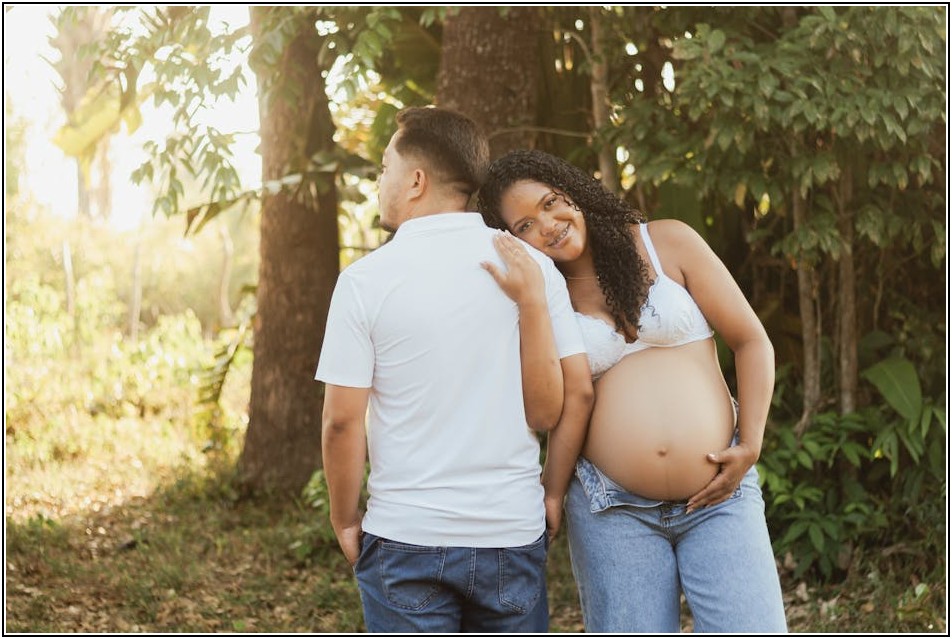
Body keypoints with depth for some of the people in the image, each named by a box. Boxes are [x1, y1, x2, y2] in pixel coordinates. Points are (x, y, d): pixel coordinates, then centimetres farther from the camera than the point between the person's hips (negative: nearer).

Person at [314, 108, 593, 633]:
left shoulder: (366, 280, -8)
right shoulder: (530, 269, -1)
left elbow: (343, 421, -6)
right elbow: (576, 397, -5)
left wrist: (346, 522, 4)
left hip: (406, 537, -2)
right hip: (514, 532, 2)